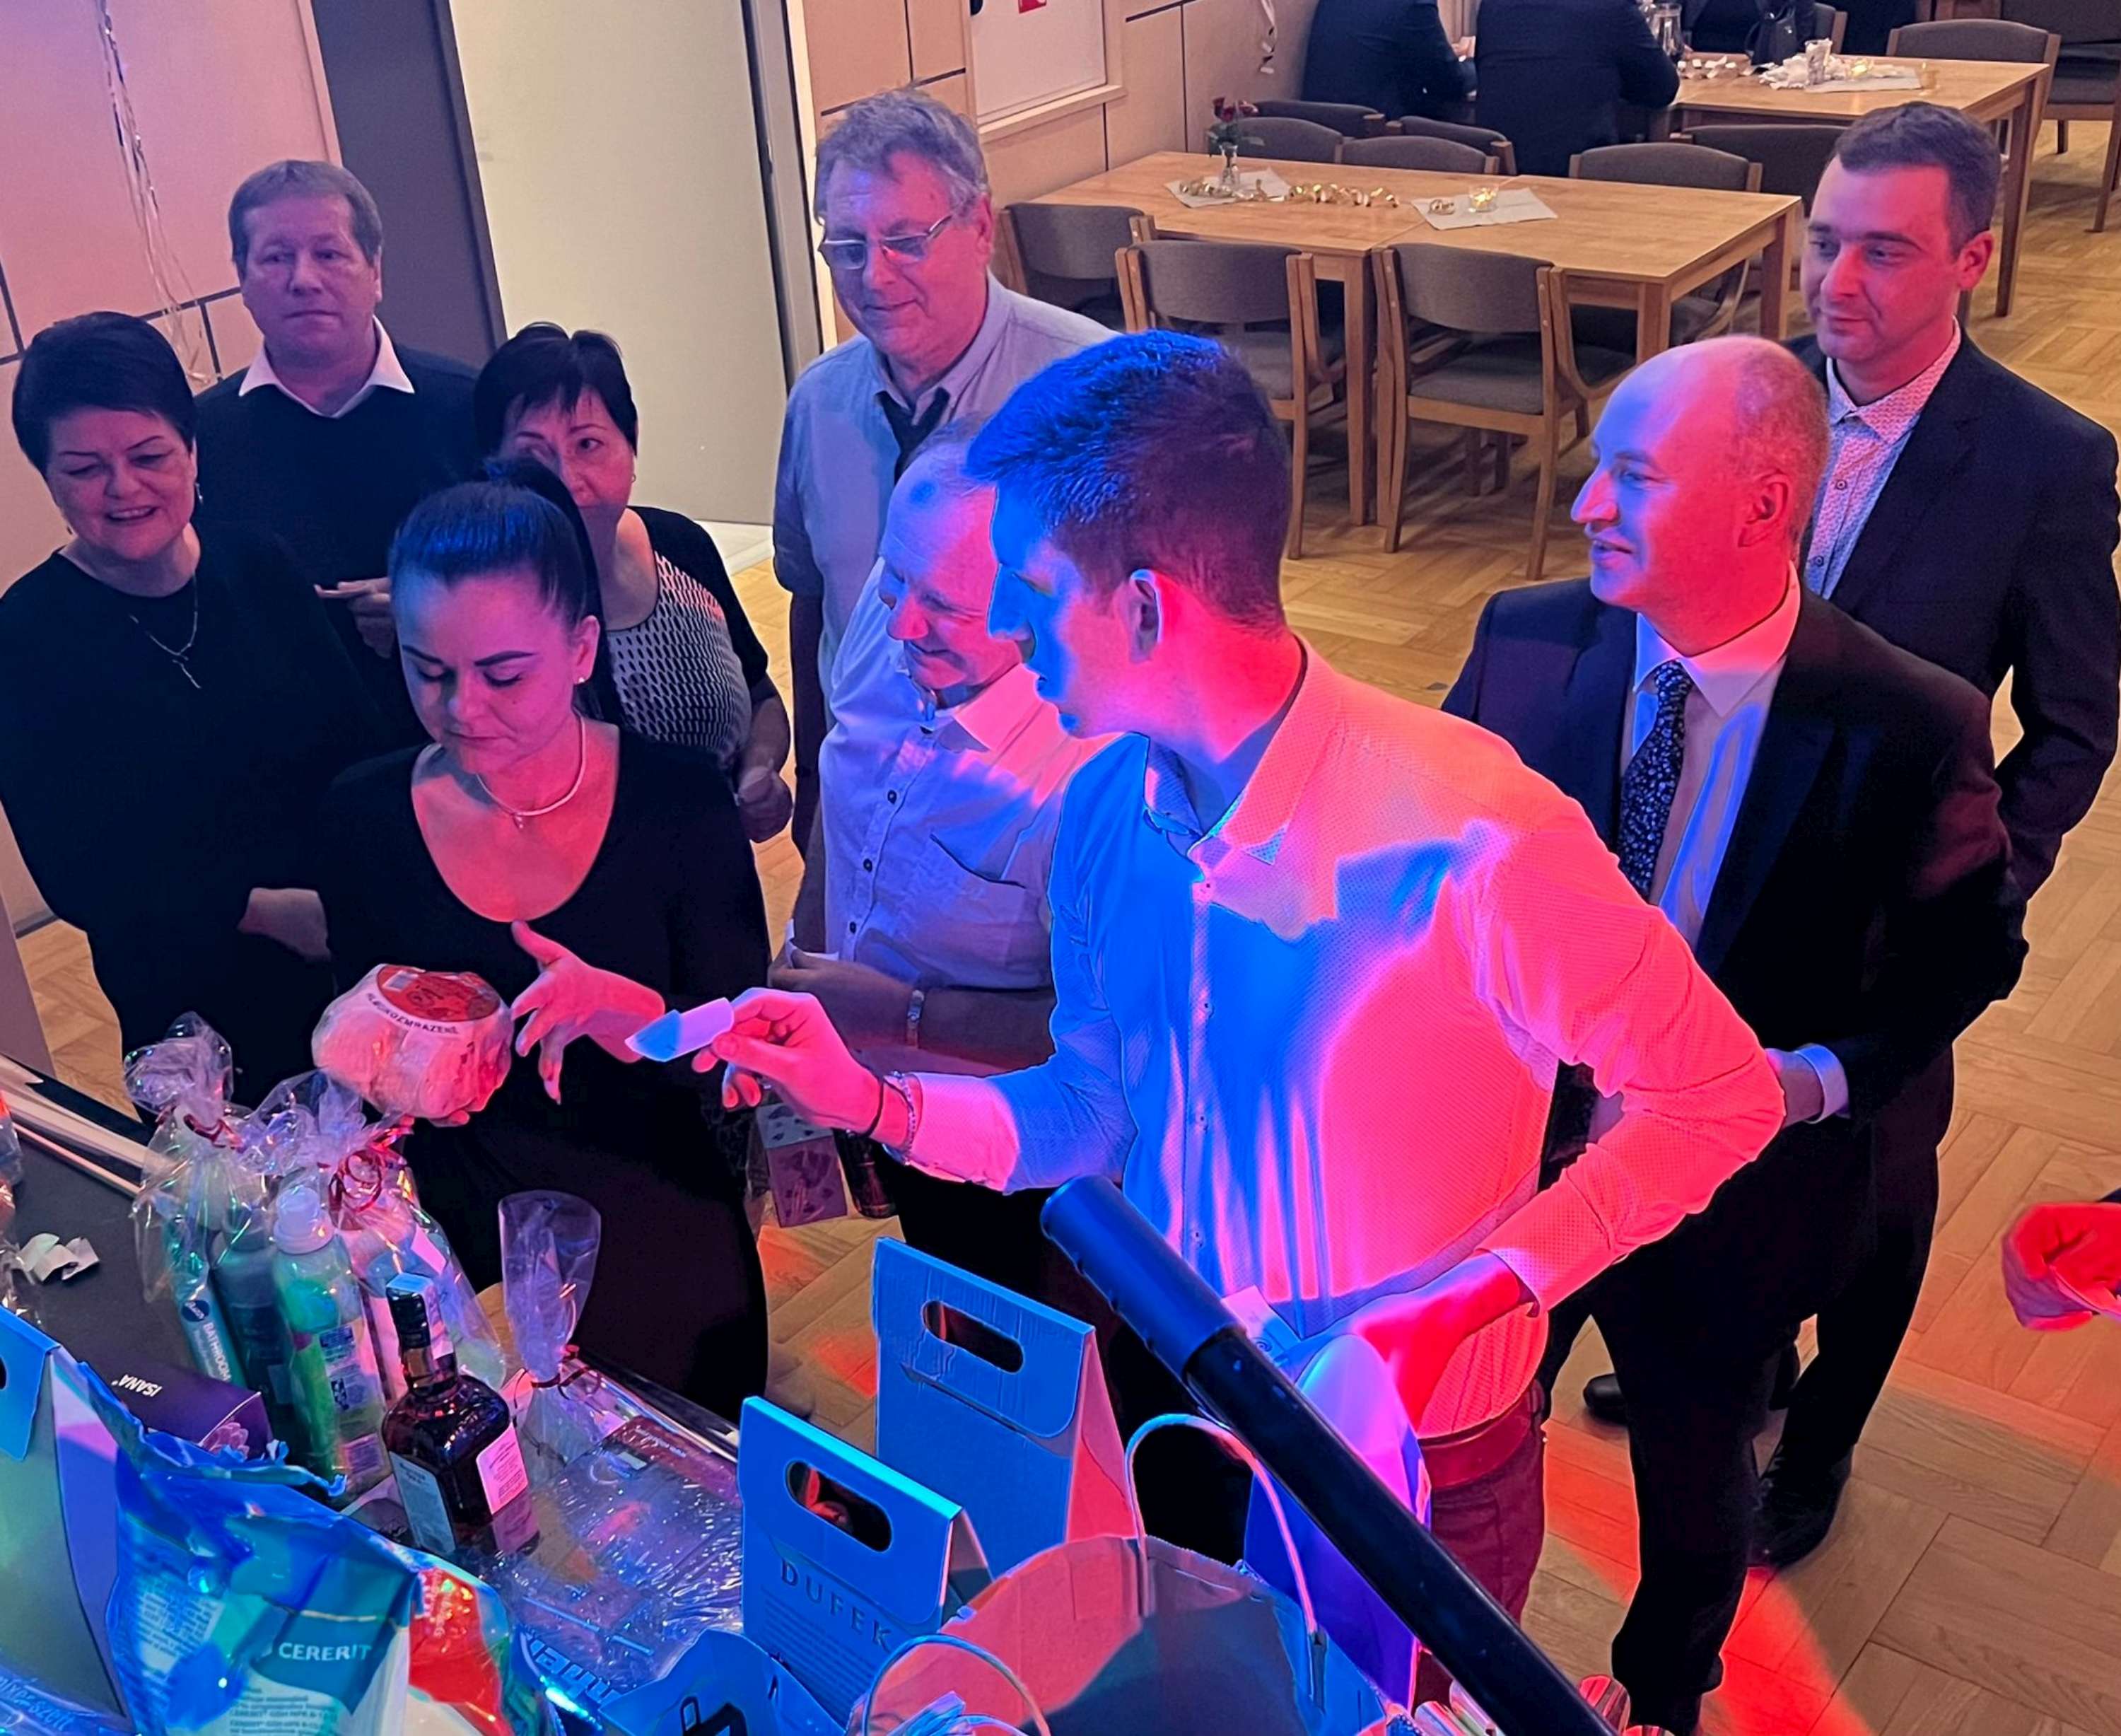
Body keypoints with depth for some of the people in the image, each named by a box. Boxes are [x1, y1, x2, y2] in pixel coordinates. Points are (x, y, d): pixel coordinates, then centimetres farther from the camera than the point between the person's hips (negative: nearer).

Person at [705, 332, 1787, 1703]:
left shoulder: (1470, 843, -31)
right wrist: (869, 1100, -13)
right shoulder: (1106, 811, -9)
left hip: (1414, 1481, -5)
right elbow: (1096, 1112, 1)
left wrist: (1478, 1292, -27)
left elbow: (1724, 1097, -20)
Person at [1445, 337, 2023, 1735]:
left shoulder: (1908, 726, -22)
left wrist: (1817, 1078, -20)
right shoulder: (1527, 640, -14)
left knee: (1695, 1487, 25)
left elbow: (1974, 947, -7)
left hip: (1727, 1188, -1)